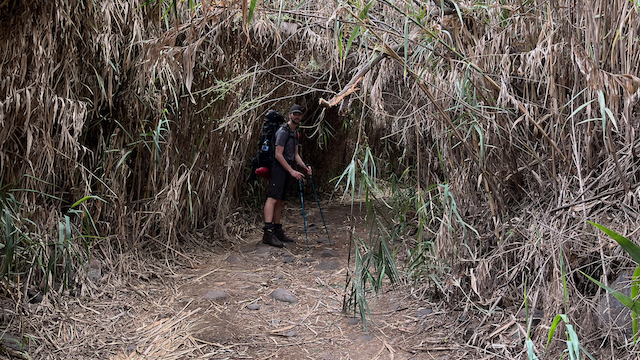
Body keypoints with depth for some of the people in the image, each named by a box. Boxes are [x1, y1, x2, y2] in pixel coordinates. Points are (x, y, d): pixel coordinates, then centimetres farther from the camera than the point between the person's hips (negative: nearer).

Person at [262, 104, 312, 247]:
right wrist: (292, 171, -16)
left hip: (288, 170, 10)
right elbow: (278, 155, -15)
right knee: (273, 198, -17)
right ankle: (268, 233, -26)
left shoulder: (295, 132, 20)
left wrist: (304, 166, 6)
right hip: (279, 168, -9)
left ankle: (278, 231, 13)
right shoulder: (283, 131, -9)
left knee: (280, 201, 10)